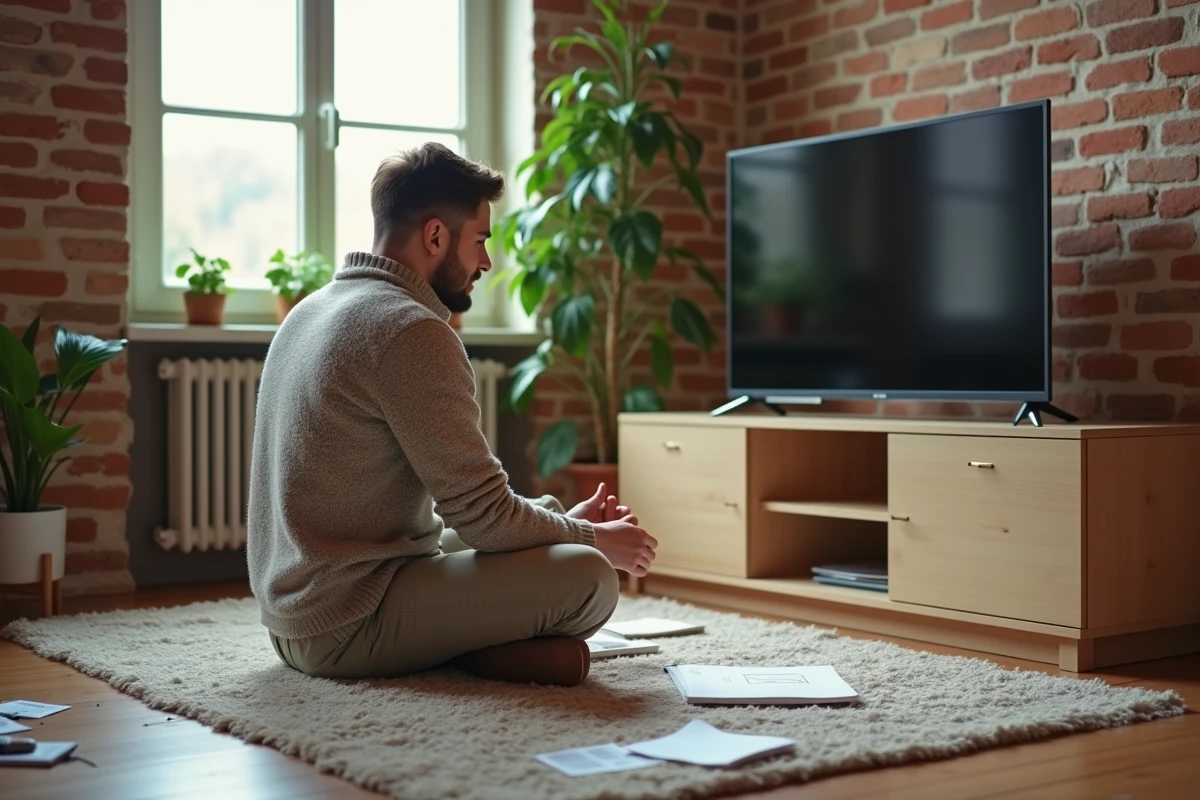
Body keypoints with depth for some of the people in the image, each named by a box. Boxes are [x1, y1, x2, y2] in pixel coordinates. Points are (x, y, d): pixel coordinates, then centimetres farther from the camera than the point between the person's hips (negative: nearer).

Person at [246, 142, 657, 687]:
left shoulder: (314, 310, 13)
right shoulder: (411, 330, -17)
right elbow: (481, 511, -16)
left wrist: (566, 519, 14)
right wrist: (594, 538, 2)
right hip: (349, 623, -10)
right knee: (589, 577, -17)